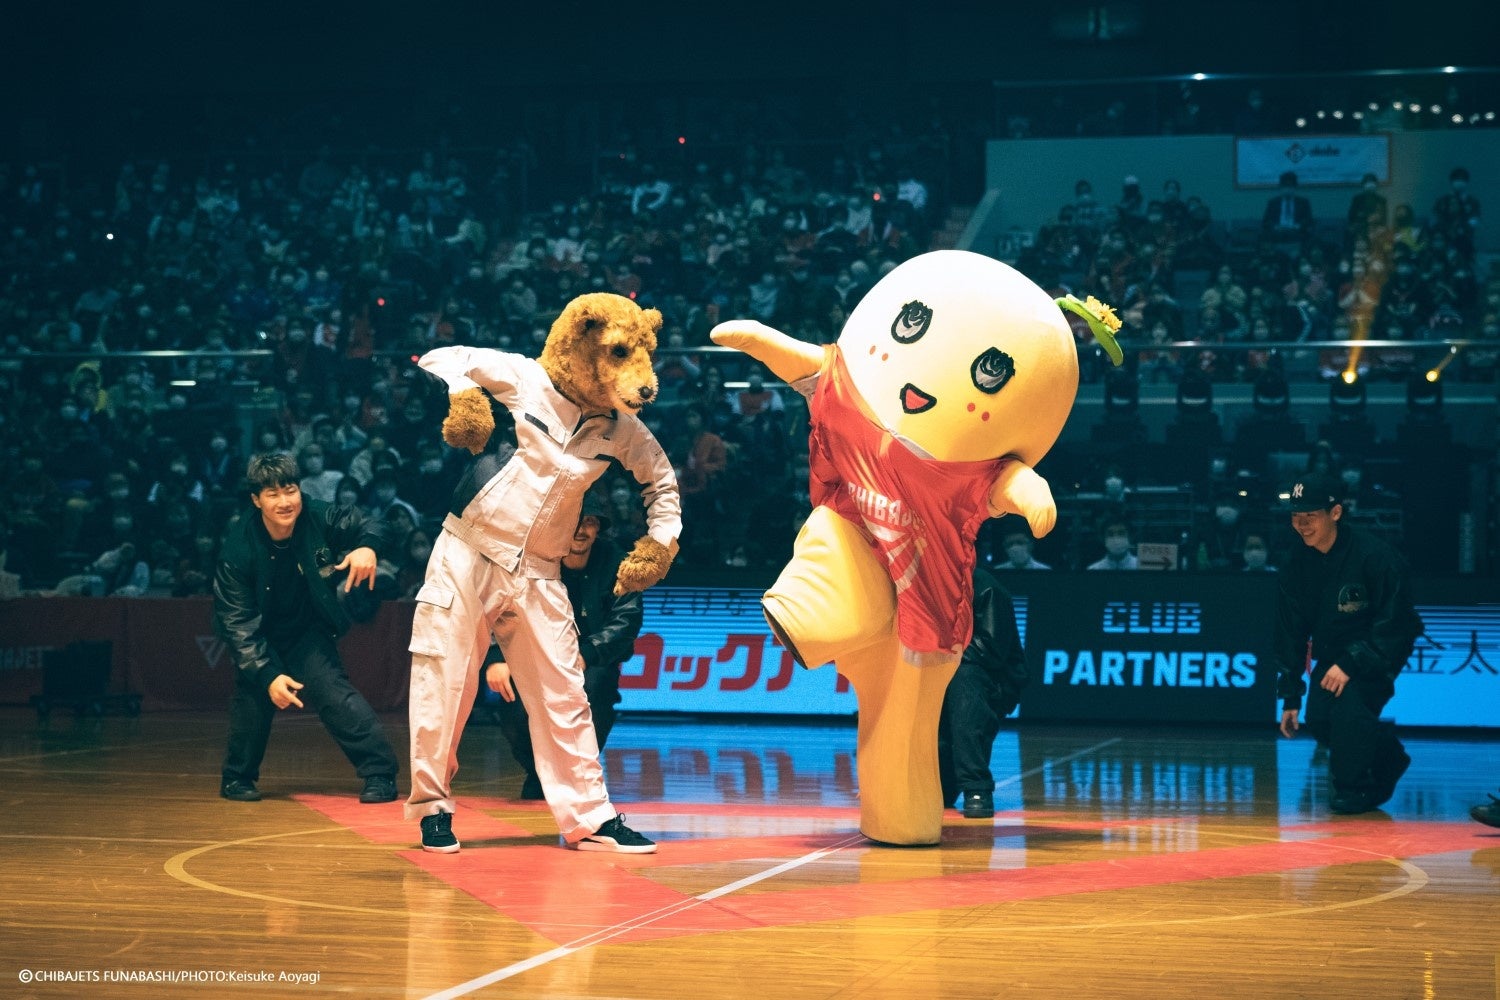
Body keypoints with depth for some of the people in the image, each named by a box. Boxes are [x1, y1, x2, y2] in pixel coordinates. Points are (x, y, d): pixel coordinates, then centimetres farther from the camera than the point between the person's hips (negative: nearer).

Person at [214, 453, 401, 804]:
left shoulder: (318, 518, -22)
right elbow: (237, 623, -23)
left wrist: (367, 546, -28)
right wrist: (267, 675, -31)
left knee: (332, 689, -17)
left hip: (307, 632, 1)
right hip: (261, 635, 0)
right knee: (254, 692, -16)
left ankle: (380, 773, -14)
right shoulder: (237, 548, -26)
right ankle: (237, 776, 9)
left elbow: (363, 524, -2)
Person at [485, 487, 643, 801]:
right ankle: (539, 773, 9)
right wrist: (495, 660, -35)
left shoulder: (615, 564, -7)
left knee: (592, 686, -35)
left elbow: (627, 620, -17)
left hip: (592, 665, 0)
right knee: (516, 714, -29)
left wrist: (584, 655, -35)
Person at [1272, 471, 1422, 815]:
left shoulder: (1375, 555, -23)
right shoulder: (1297, 566, -4)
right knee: (1318, 718, -11)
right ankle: (1386, 759, 17)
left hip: (1378, 651, -6)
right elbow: (1290, 633, 4)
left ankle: (1355, 787, -8)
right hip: (1332, 651, 6)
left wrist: (1351, 664, -29)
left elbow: (1394, 623, -21)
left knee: (1349, 700, -29)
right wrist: (1290, 697, 2)